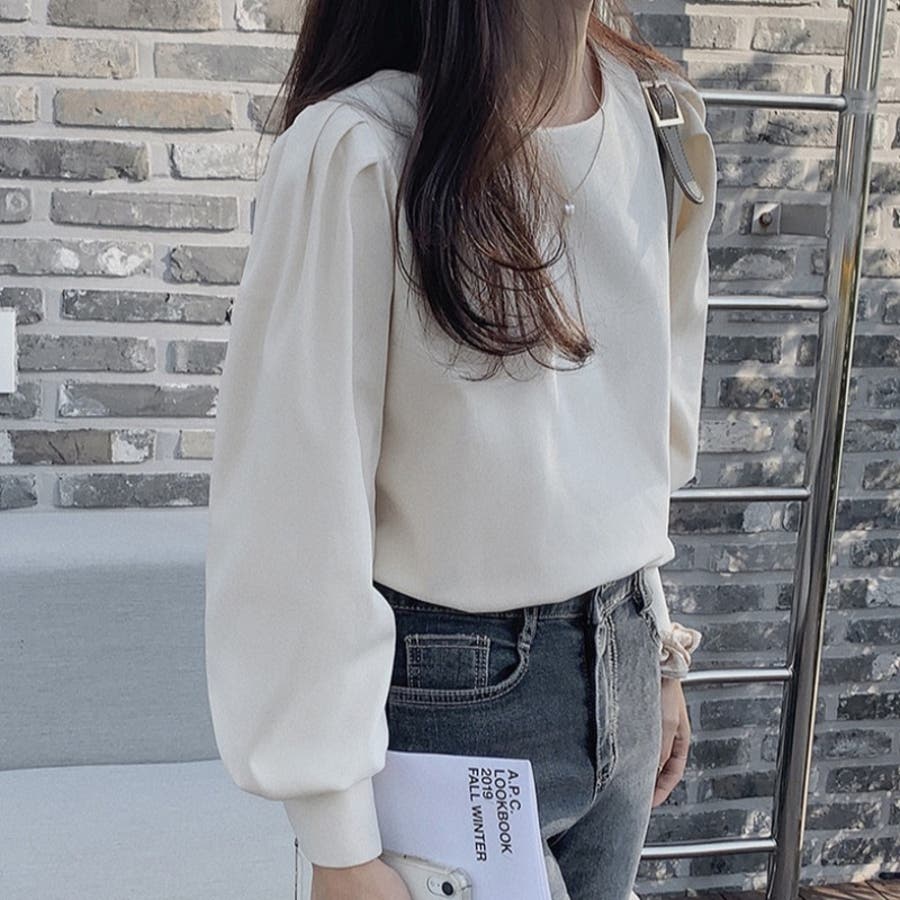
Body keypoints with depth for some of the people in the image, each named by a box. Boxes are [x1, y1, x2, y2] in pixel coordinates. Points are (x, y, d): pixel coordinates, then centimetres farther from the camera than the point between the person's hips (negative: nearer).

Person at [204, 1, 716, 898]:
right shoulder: (359, 150, -18)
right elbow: (300, 514, -17)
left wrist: (656, 651, 14)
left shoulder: (648, 109, 1)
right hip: (451, 695, -5)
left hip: (618, 673, 6)